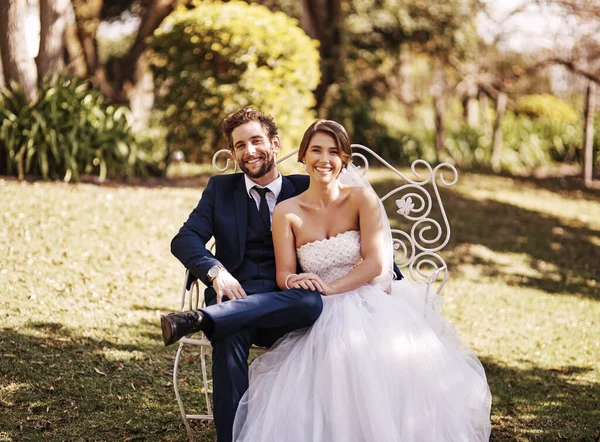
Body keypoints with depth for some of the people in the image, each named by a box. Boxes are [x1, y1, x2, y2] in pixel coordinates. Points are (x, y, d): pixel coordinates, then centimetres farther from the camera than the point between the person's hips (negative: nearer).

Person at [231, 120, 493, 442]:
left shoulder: (361, 198, 0)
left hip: (370, 307, -1)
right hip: (321, 318, 1)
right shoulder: (286, 213, 3)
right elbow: (284, 273, 1)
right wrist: (293, 281, -24)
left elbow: (374, 263, -7)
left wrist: (329, 288, -18)